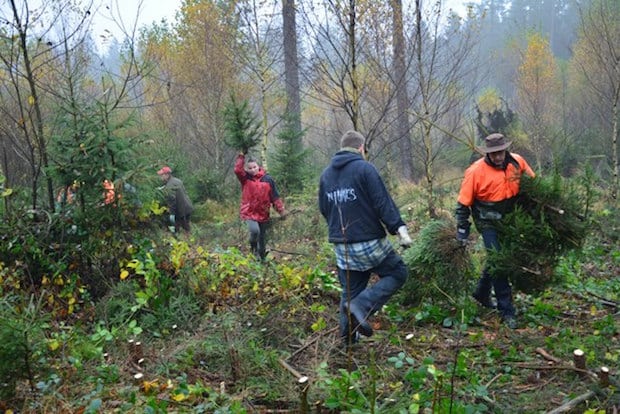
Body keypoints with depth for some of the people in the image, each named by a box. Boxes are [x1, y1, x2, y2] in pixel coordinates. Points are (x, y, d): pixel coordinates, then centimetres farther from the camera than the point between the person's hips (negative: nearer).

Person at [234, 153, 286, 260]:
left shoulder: (267, 179, -1)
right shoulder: (245, 178, -1)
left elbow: (275, 196, 1)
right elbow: (238, 170, -22)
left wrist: (281, 210, -2)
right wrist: (241, 156, -20)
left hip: (263, 213, 2)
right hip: (249, 212, -2)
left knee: (262, 236, 13)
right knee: (254, 230, -27)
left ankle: (262, 256, 31)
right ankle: (253, 247, 5)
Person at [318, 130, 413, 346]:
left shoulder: (326, 174, 9)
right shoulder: (365, 168, -10)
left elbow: (323, 209, 17)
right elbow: (383, 203, -16)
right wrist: (399, 228, -14)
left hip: (341, 245, 6)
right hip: (369, 241, -6)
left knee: (350, 291, 17)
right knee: (398, 272, 9)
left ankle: (348, 336, 19)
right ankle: (362, 305, -9)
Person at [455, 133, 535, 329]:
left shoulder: (517, 162, -8)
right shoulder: (476, 171, -20)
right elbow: (463, 203, -13)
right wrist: (462, 231, -12)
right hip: (488, 222, -5)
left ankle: (482, 293, 40)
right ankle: (507, 311, 2)